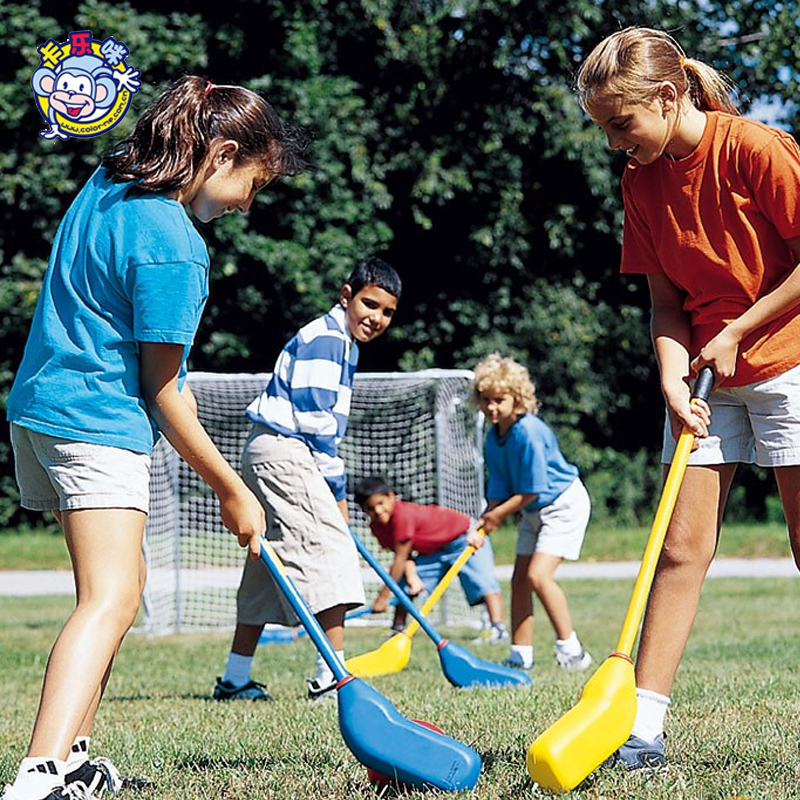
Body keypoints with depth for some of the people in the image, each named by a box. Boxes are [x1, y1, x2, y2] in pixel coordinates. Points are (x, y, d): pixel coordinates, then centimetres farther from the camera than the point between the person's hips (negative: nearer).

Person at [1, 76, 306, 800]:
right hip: (97, 424, -10)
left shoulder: (108, 185, 9)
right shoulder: (173, 246, -18)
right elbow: (163, 393, -14)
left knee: (116, 587, 19)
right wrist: (233, 490, -6)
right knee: (111, 600, -20)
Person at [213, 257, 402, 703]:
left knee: (269, 573, 13)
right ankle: (331, 678, -20)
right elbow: (315, 418, -18)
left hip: (271, 457, 11)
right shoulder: (325, 339, -12)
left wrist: (335, 490, 18)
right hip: (283, 452, -11)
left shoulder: (346, 344, 21)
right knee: (331, 552, -16)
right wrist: (338, 490, -13)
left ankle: (235, 680, 19)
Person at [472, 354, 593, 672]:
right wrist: (483, 523, -13)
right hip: (533, 511, 9)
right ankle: (520, 656, 12)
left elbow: (531, 491, -23)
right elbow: (498, 492, 2)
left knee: (538, 575, -20)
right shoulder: (493, 438, 0)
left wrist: (498, 515, -14)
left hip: (564, 504, -9)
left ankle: (570, 649, -12)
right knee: (519, 578, 5)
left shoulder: (529, 433, -26)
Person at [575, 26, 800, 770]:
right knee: (681, 548, 0)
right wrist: (674, 374, -12)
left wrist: (739, 332, -13)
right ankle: (642, 726, -1)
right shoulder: (642, 182, 4)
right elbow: (665, 299, 6)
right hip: (708, 376, 5)